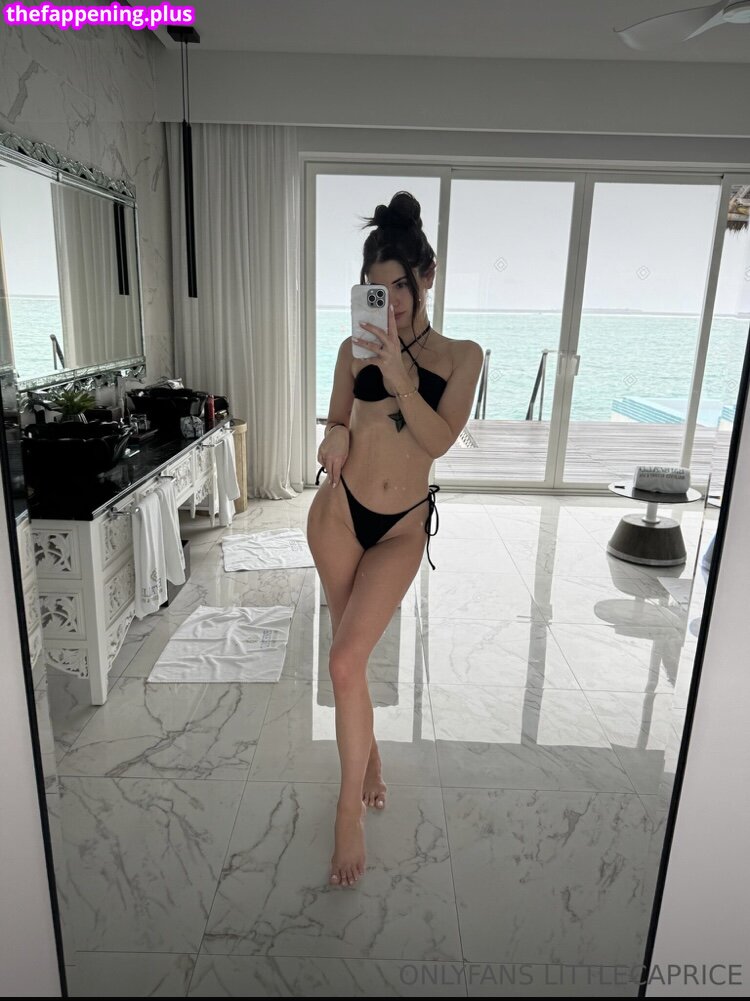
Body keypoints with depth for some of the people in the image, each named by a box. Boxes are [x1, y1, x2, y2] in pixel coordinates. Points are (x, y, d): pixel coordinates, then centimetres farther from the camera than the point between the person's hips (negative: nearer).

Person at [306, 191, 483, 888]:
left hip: (402, 527, -2)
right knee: (350, 655, 14)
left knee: (346, 660, -11)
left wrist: (398, 377, -25)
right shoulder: (356, 350, 4)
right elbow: (336, 427, 10)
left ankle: (350, 808, 9)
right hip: (340, 511, 2)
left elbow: (438, 439, -11)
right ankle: (368, 755, 41)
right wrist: (334, 440, -13)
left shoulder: (462, 355, 1)